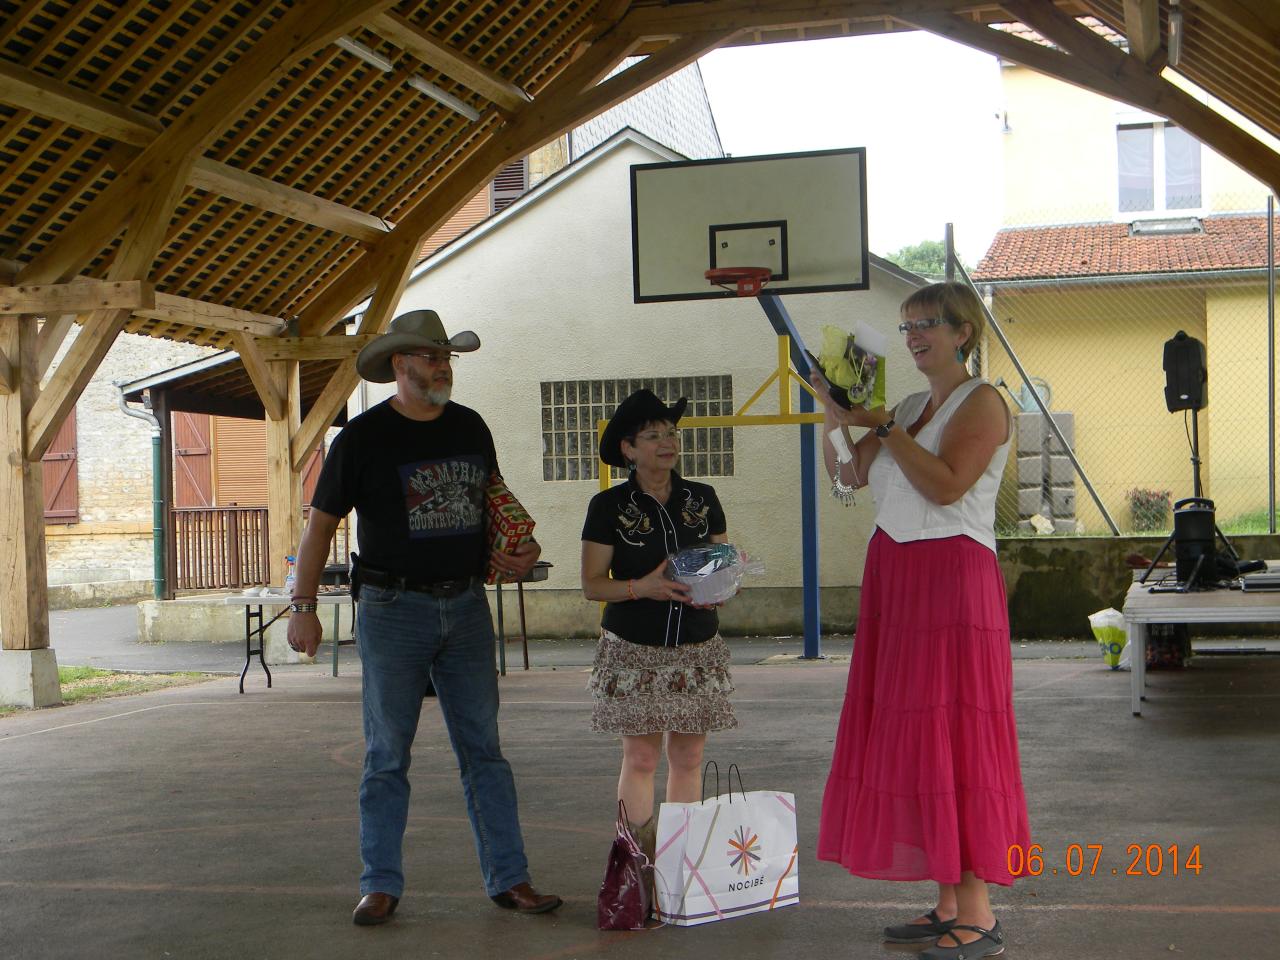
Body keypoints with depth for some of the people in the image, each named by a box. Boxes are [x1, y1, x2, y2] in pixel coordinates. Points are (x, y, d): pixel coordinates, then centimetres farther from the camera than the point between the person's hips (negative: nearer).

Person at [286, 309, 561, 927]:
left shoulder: (470, 427, 8)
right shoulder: (363, 437, -5)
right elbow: (320, 523, -2)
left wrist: (520, 551, 3)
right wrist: (303, 607, -7)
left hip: (467, 605, 4)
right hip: (393, 609, -4)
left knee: (483, 749, 6)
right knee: (387, 755, 4)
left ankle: (508, 879, 12)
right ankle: (380, 886, 14)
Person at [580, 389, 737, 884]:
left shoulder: (702, 499, 8)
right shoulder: (609, 506, -3)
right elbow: (592, 583, -4)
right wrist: (643, 587, -20)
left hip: (697, 649, 3)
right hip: (634, 651, -3)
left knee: (689, 756, 5)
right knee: (641, 756, -2)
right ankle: (643, 855, 6)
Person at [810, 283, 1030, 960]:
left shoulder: (981, 402, -4)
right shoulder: (911, 407, 19)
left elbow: (946, 484, -19)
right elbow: (846, 477, 14)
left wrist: (883, 425, -15)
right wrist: (835, 414, 0)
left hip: (953, 576, -8)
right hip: (895, 579, 8)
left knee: (953, 734, -9)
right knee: (909, 735, 7)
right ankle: (947, 905, 14)